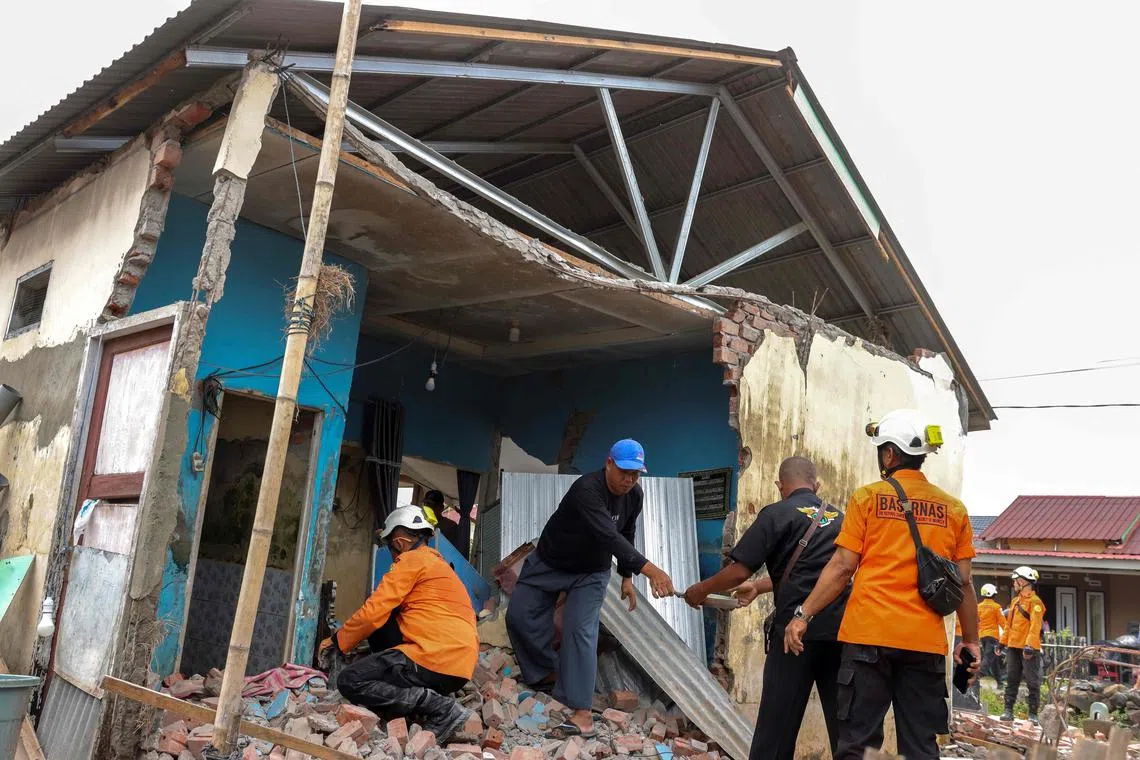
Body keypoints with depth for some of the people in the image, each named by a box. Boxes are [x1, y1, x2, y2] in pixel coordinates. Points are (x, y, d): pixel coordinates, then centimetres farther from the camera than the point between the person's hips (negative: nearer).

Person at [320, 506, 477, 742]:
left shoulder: (412, 560, -1)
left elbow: (373, 612, -4)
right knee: (382, 624, 21)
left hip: (438, 661, -9)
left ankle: (440, 708, -14)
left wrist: (338, 640, 13)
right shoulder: (438, 563, 26)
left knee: (349, 681, -4)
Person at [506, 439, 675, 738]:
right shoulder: (587, 489, -36)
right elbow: (609, 536, -49)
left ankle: (582, 714, -15)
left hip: (591, 573, 2)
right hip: (549, 563, -2)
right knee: (519, 615, -2)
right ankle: (548, 673, 21)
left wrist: (626, 576, 2)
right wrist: (649, 569, -58)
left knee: (581, 631, -13)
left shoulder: (634, 496, -12)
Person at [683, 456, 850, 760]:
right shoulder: (837, 517, 15)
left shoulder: (777, 514, -3)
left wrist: (701, 590, 9)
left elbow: (738, 571, -8)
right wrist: (758, 587, 35)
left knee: (777, 725, 4)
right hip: (839, 631, 5)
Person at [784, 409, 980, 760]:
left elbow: (842, 567, -4)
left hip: (870, 635, -3)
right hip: (926, 640, 3)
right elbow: (962, 582, 8)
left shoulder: (868, 497, 1)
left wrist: (803, 615, 0)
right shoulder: (953, 509, 9)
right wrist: (970, 640, 18)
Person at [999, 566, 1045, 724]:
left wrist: (1029, 645, -27)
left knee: (1032, 681, 0)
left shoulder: (1035, 602, -10)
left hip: (1029, 648, -8)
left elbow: (1035, 626, -19)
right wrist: (1003, 642, 19)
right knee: (1011, 679, 10)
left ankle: (1033, 714, 7)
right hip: (1013, 647, 8)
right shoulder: (1015, 601, 16)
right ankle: (1008, 710, 15)